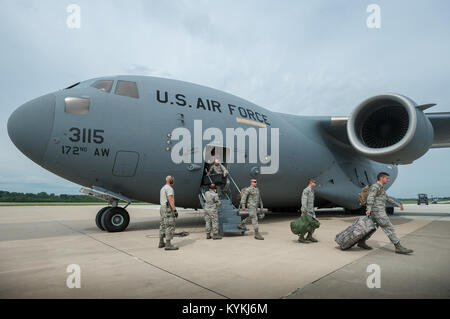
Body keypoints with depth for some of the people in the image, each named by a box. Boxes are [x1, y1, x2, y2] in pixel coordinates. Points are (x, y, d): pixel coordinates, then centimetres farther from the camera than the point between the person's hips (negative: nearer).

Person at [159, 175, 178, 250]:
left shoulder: (163, 188, 17)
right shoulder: (169, 188, -14)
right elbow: (170, 200, -21)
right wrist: (175, 210, -22)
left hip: (163, 208, 10)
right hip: (168, 209, -10)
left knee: (163, 226, 15)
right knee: (170, 227, -9)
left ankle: (161, 243, 21)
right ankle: (168, 245, -11)